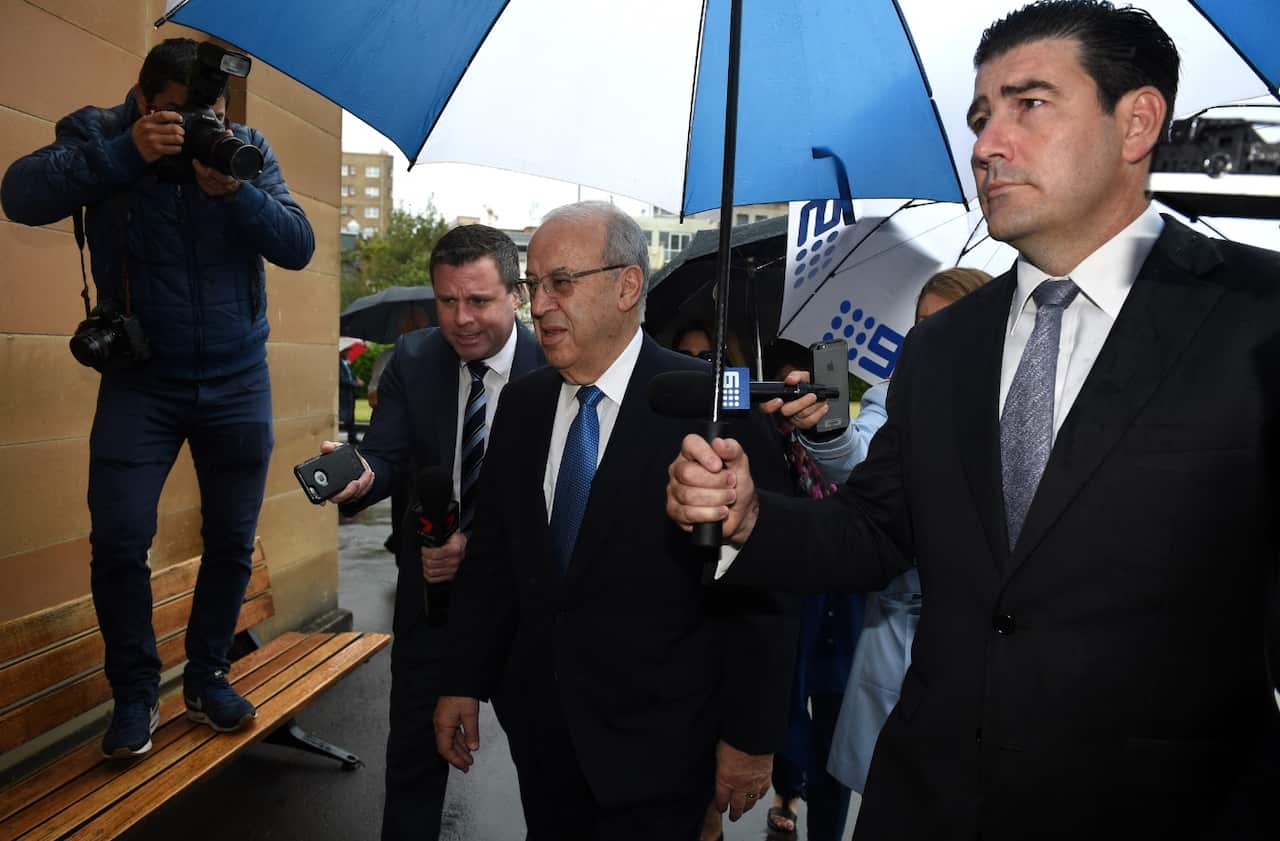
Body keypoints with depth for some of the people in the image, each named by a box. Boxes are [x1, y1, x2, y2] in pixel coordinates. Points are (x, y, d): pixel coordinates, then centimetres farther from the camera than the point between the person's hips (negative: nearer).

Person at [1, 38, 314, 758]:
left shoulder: (249, 150, 0)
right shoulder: (100, 138, -3)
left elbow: (299, 247, -10)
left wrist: (234, 191, -26)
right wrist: (127, 154, -29)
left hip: (237, 381, 2)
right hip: (140, 378, -1)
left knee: (233, 542, 6)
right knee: (119, 540, -7)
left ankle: (208, 677, 24)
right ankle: (135, 692, 13)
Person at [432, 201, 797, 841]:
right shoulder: (522, 404, 3)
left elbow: (757, 588, -14)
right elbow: (491, 555, 8)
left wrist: (752, 734, -11)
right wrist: (463, 683, 8)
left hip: (656, 739, -5)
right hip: (540, 727, 5)